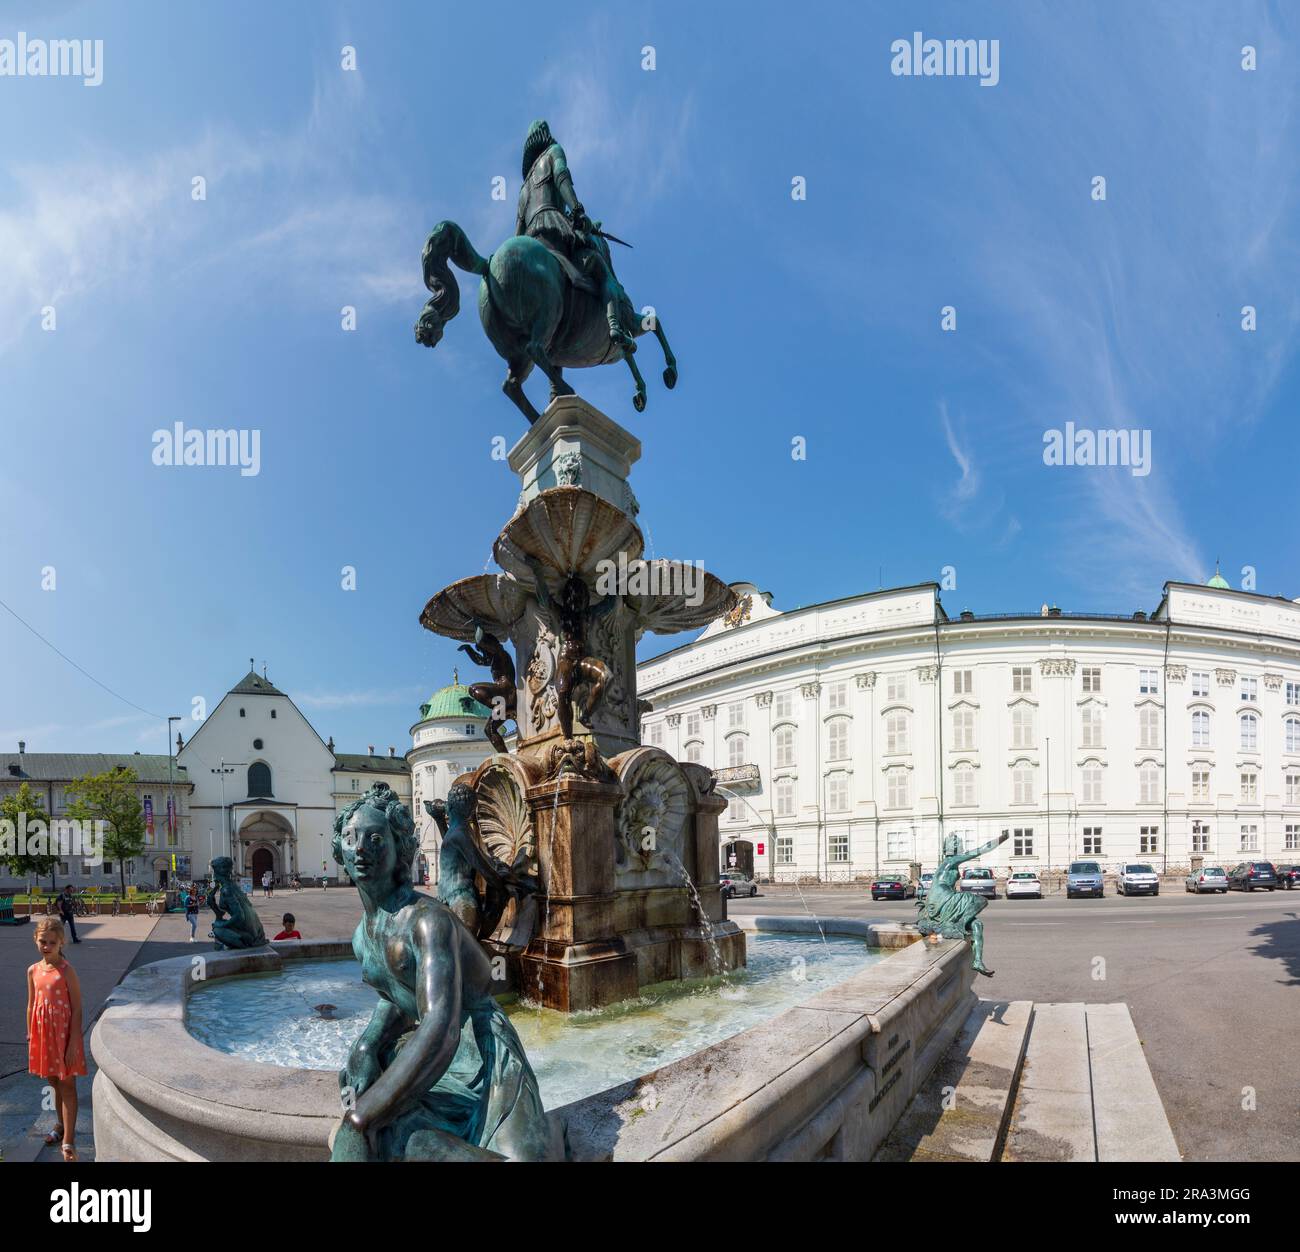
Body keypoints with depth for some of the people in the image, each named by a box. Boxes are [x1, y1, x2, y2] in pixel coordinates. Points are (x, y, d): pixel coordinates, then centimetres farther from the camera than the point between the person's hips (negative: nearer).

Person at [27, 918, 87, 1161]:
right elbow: (31, 1006, 11)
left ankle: (68, 1140, 5)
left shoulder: (66, 971, -14)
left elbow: (77, 1009, -13)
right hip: (43, 1034, 5)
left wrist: (73, 1044, -15)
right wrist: (30, 1036, 11)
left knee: (67, 1085, 1)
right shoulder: (33, 971, 1)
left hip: (64, 1034, -5)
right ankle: (61, 1125, 37)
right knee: (54, 1083, 19)